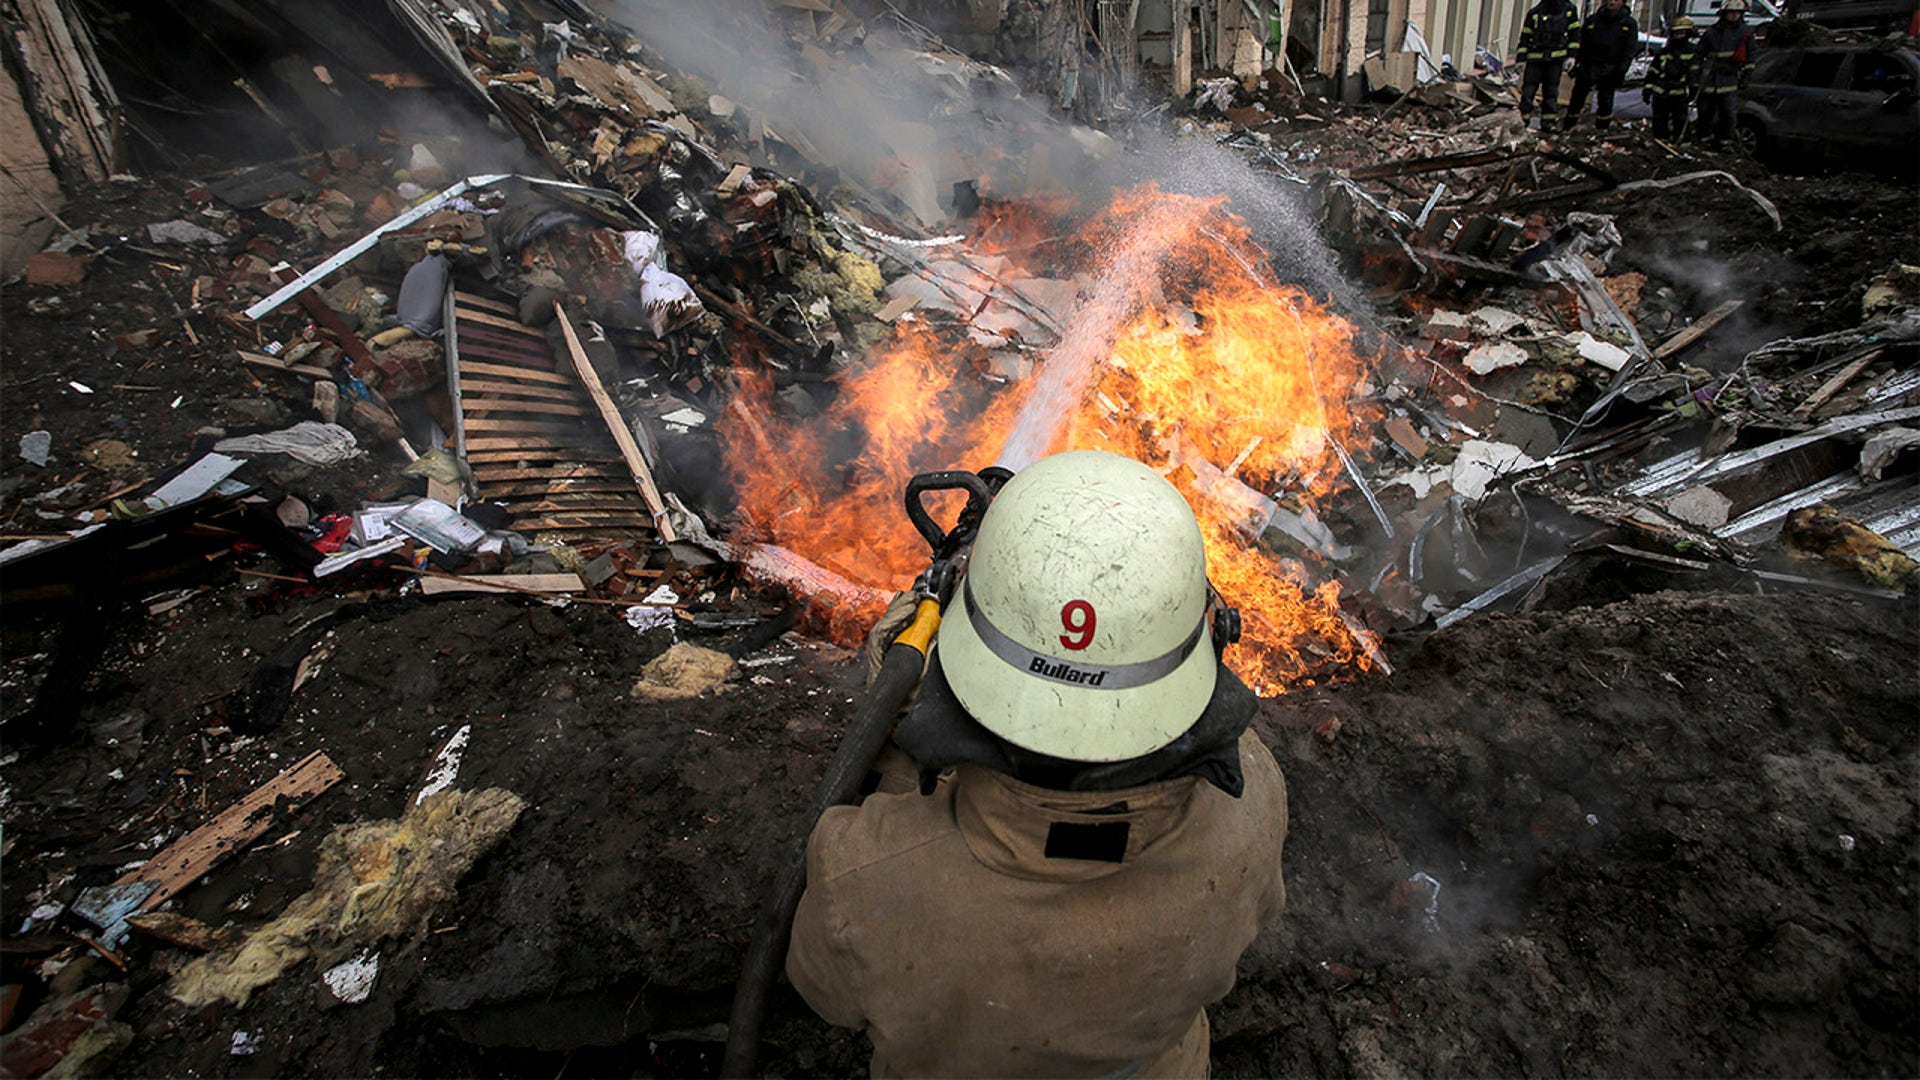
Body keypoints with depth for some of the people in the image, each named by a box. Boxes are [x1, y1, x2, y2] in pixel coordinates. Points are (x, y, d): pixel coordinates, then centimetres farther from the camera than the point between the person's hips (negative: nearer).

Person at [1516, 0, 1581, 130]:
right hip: (1535, 57, -1)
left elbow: (1574, 34, 9)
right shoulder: (1534, 12, 5)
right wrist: (1521, 59, -2)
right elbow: (1525, 37, 5)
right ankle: (1524, 121, 2)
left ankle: (1548, 123, 8)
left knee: (1551, 92, 3)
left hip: (1556, 57, 1)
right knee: (1528, 90, -6)